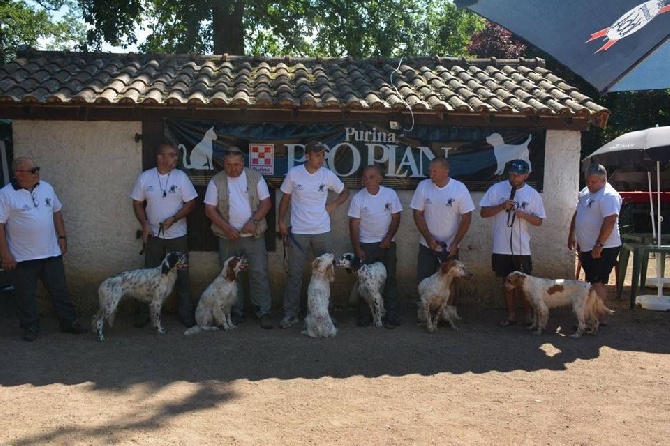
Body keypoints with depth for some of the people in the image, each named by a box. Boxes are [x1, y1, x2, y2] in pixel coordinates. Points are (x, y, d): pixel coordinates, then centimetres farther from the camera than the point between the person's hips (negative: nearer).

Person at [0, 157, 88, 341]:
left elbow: (56, 212, 15)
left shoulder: (46, 188, 4)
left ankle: (69, 323, 22)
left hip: (51, 253, 4)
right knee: (26, 296, 8)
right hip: (23, 257, -4)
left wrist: (62, 237, 11)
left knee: (60, 291, 11)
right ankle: (30, 328, 22)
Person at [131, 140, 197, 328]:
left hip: (177, 234, -1)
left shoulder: (181, 177, -5)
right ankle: (146, 313, 18)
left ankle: (185, 313, 13)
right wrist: (145, 224, -8)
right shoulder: (144, 177, -1)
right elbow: (137, 203, 5)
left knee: (181, 274, 4)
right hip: (153, 235, 1)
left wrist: (174, 218, -17)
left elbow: (190, 203, -5)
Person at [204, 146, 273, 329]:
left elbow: (266, 203, 0)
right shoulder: (216, 181, 0)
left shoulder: (255, 177, 1)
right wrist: (227, 228, -13)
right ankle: (236, 313, 17)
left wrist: (253, 222, -14)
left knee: (259, 273, -3)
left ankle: (264, 312, 3)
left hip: (254, 235, -1)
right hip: (228, 237, 1)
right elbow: (209, 209, -2)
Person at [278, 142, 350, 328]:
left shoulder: (328, 175, -1)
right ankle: (290, 313, 10)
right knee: (295, 274, 1)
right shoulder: (294, 174, -5)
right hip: (298, 232, -2)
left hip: (322, 232, 2)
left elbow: (345, 192, 14)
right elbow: (285, 198, 7)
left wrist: (334, 204, -2)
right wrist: (281, 221, 2)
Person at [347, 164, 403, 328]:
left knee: (389, 279, 1)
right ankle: (364, 316, 11)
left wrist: (388, 238, -11)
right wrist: (357, 248, -8)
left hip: (387, 243, 0)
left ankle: (391, 316, 7)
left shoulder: (390, 194, -5)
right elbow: (354, 224, -4)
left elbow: (396, 218, 0)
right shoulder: (358, 198, -7)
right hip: (366, 244, 0)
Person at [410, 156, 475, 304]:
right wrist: (428, 238, -12)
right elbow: (418, 214, -3)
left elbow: (466, 218, -8)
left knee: (449, 281, 8)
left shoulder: (460, 188, -12)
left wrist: (455, 243, -13)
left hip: (449, 247, -2)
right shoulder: (423, 186, -7)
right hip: (427, 245, 2)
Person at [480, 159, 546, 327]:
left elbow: (539, 221, 2)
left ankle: (527, 315, 19)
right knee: (507, 281, 11)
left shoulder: (532, 194, 0)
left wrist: (524, 214, -17)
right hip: (501, 247, 1)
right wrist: (502, 206, -17)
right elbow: (483, 213, -3)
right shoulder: (496, 189, -1)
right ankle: (511, 315, 21)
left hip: (522, 248, -1)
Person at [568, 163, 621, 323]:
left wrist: (599, 245, -28)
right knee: (590, 282, 15)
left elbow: (609, 222, -26)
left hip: (602, 249, -9)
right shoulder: (585, 193, 13)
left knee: (597, 283, -9)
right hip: (587, 247, 9)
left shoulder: (609, 196, -17)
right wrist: (572, 235, 20)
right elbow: (577, 215, 24)